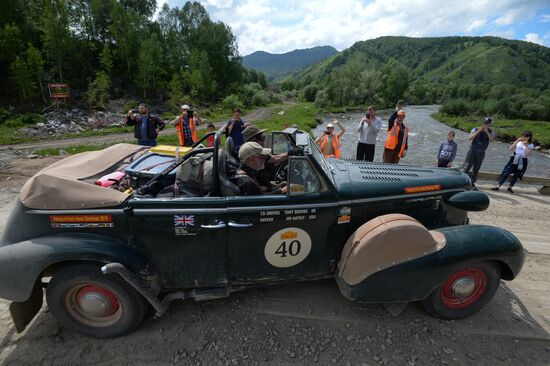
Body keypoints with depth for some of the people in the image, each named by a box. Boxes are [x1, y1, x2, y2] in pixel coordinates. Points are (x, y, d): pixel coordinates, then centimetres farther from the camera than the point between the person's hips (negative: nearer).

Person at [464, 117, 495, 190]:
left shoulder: (491, 132, 4)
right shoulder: (475, 129, 0)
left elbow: (491, 139, -15)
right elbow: (470, 138, -15)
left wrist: (486, 131, -19)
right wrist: (479, 131, -19)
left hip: (481, 153, 2)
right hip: (472, 151, -2)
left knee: (476, 169, 6)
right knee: (467, 167, -8)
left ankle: (472, 183, 15)